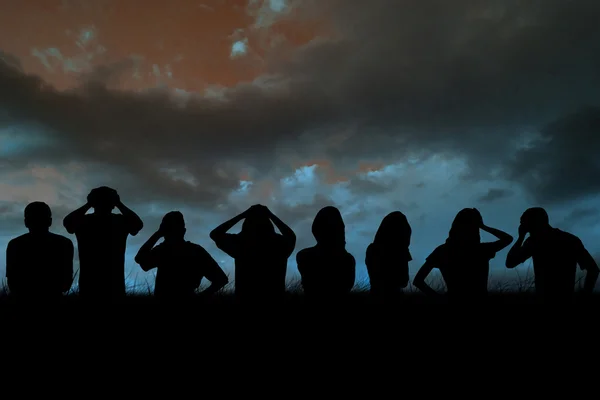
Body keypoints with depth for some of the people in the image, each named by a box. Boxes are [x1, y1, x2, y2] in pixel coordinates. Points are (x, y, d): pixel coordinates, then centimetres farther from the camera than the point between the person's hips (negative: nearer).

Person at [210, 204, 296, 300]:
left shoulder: (240, 242, -6)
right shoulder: (278, 243, -2)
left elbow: (215, 234, 11)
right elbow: (291, 236, 22)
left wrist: (242, 215, 10)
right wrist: (271, 216, 20)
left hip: (245, 297, -1)